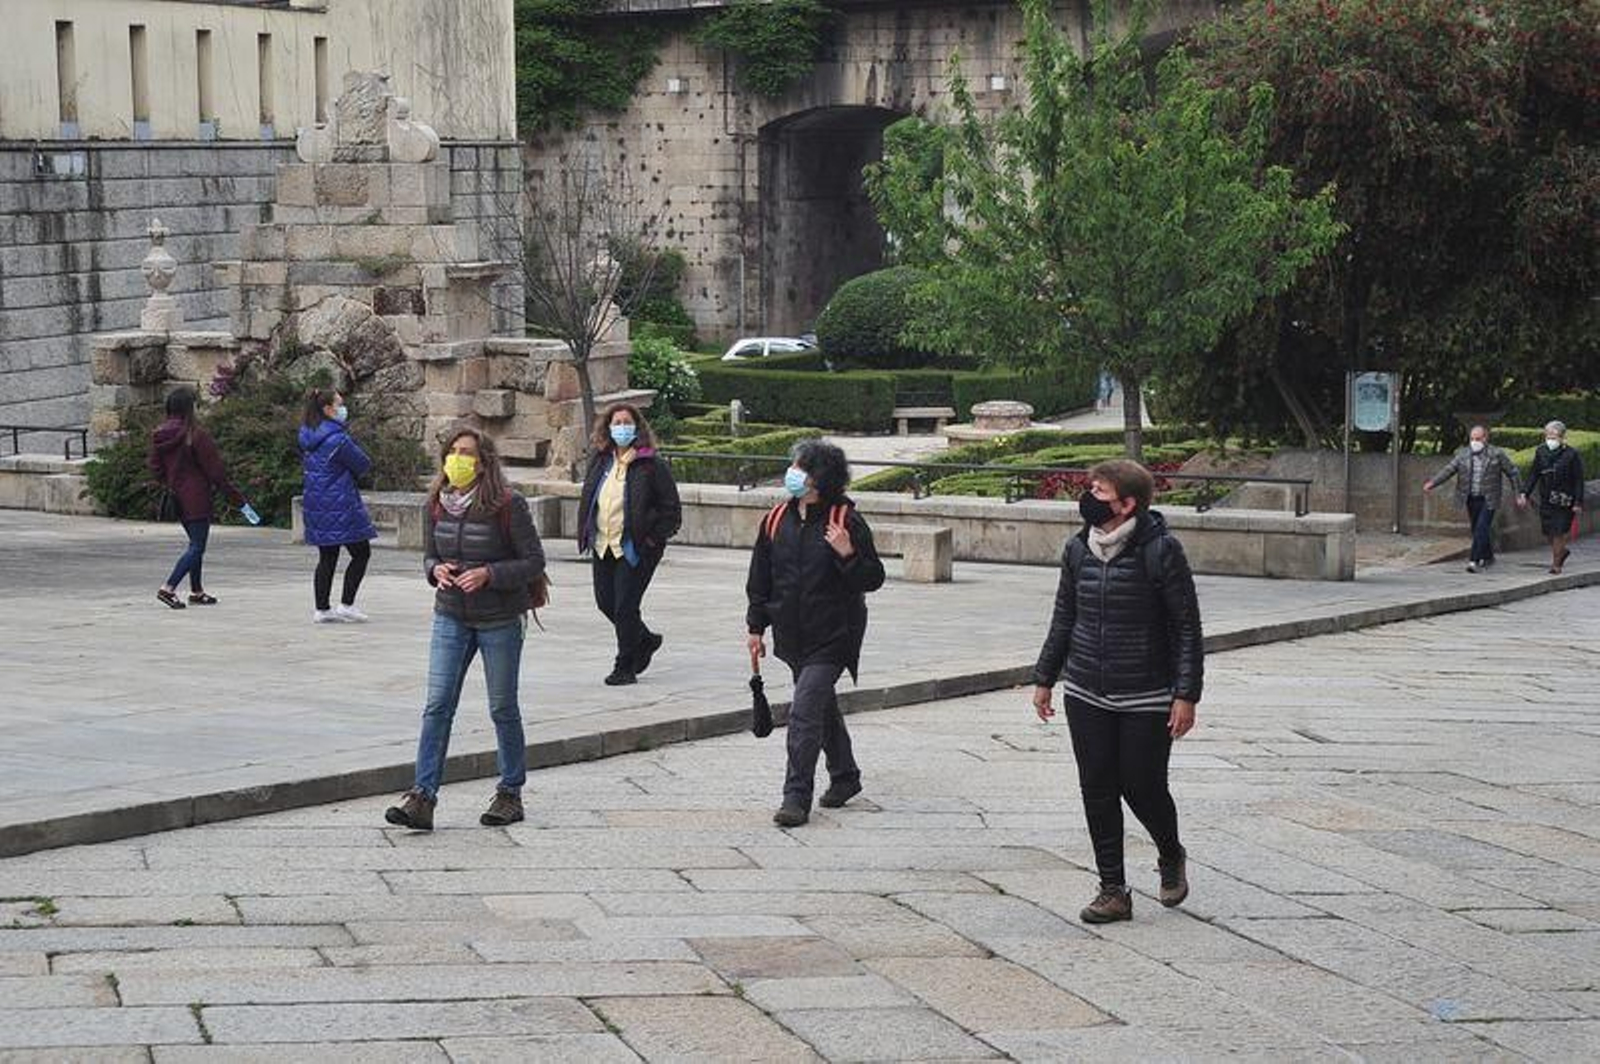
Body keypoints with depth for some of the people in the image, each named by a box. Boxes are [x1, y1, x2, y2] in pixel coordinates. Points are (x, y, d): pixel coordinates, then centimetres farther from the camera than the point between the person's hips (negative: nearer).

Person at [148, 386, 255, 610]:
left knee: (196, 545, 19)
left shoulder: (159, 435, 3)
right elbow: (215, 470, -14)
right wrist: (237, 499, -8)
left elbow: (156, 469, 10)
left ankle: (196, 592, 22)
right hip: (196, 498, -8)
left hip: (177, 499, 8)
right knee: (197, 547, -3)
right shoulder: (196, 434, -17)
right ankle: (168, 588, -13)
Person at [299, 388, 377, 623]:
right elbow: (363, 465, -11)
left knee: (327, 557, 13)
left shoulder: (307, 436, 7)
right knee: (361, 553, 3)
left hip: (316, 504, 8)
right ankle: (346, 604, 1)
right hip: (340, 504, -8)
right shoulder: (337, 438, -19)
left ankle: (321, 608, 12)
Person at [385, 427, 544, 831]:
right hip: (451, 617, 4)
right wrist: (436, 570, -10)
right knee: (437, 705, -5)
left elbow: (534, 562, -10)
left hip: (500, 619, -4)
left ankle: (510, 793, 21)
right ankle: (422, 797, -9)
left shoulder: (508, 505, -13)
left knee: (503, 708, 7)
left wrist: (489, 574, -23)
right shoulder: (436, 505, 2)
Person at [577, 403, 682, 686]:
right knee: (605, 601, 12)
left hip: (635, 548, -7)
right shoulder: (601, 462, 9)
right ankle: (646, 639, 36)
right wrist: (585, 533, 11)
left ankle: (625, 668, 6)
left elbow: (672, 509, -6)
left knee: (625, 606, -6)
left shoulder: (650, 466, -8)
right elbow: (587, 499, 20)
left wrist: (654, 538, -11)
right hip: (603, 545, 7)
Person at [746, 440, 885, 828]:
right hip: (793, 636, 6)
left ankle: (796, 797, -11)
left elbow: (873, 578, -8)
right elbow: (760, 578, 13)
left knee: (804, 712, -14)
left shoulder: (846, 520, -11)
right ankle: (844, 776, 39)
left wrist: (848, 555, -27)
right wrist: (756, 627, 12)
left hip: (832, 636, -6)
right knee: (822, 708, 20)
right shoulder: (777, 519, 4)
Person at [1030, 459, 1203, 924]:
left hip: (1146, 699, -5)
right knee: (1097, 791, 3)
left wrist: (1186, 694, -12)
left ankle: (1172, 858, 31)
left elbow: (1187, 626, -9)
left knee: (1143, 789, 0)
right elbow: (1064, 618, 16)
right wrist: (1044, 679, 16)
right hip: (1086, 694, 5)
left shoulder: (1161, 551, -12)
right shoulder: (1078, 549, 4)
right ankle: (1113, 891, 12)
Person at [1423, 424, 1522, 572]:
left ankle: (1475, 560, -17)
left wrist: (1518, 494, 2)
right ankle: (1487, 557, 30)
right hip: (1471, 499, 4)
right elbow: (1448, 470, -4)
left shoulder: (1497, 454, -4)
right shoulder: (1463, 454, 4)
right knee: (1477, 530, 12)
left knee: (1481, 529, -16)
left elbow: (1512, 473, 3)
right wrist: (1432, 482, -19)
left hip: (1488, 500, -4)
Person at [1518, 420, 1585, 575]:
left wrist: (1578, 502, -10)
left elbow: (1578, 481, -6)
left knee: (1559, 532, -5)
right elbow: (1533, 475, 10)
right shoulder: (1541, 453, 5)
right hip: (1546, 501, 4)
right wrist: (1525, 494, 0)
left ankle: (1556, 564, 6)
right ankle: (1562, 551, 34)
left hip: (1564, 502, -4)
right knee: (1547, 532, 6)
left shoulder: (1572, 455, -7)